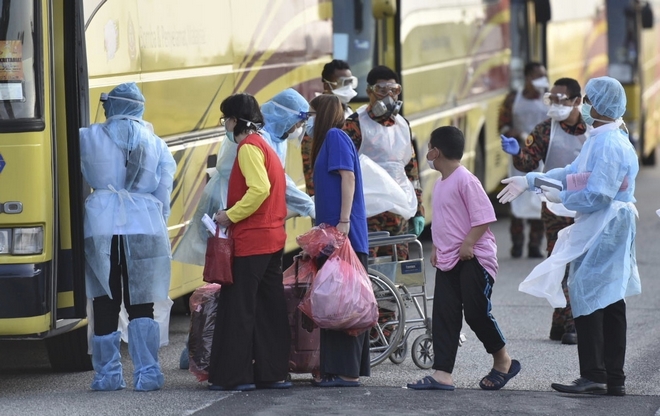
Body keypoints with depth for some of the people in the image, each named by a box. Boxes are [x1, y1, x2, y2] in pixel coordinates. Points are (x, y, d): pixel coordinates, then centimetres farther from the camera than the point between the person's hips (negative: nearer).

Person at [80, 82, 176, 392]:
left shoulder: (88, 138, 4)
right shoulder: (157, 145, 10)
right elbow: (164, 197, 10)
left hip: (100, 226, -1)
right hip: (145, 227, 1)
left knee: (105, 304, 5)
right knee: (140, 305, 6)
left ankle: (107, 374, 7)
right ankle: (147, 373, -2)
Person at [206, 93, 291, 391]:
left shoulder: (249, 148, -12)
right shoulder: (266, 148, 19)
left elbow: (259, 189, -24)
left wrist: (230, 215, -16)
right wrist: (233, 214, 14)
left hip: (250, 242, -10)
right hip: (272, 239, 10)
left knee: (236, 308, -5)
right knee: (269, 308, 10)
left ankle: (234, 375, -5)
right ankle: (273, 373, 11)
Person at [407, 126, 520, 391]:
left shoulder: (465, 180, -14)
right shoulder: (440, 184, 14)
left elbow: (484, 216, -18)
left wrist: (467, 244, -22)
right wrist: (436, 247, 15)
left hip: (473, 258, -9)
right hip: (448, 260, 9)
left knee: (476, 312, -6)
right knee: (444, 316, 0)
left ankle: (503, 361, 13)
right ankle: (442, 374, -3)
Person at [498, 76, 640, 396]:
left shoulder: (609, 144, -18)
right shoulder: (599, 140, 16)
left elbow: (597, 195, -24)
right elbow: (572, 173, 23)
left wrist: (562, 198, -10)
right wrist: (529, 181, 20)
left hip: (604, 232, -10)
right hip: (599, 229, 10)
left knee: (587, 298, -8)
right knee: (609, 302, 10)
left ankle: (593, 376, -8)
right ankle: (614, 379, 13)